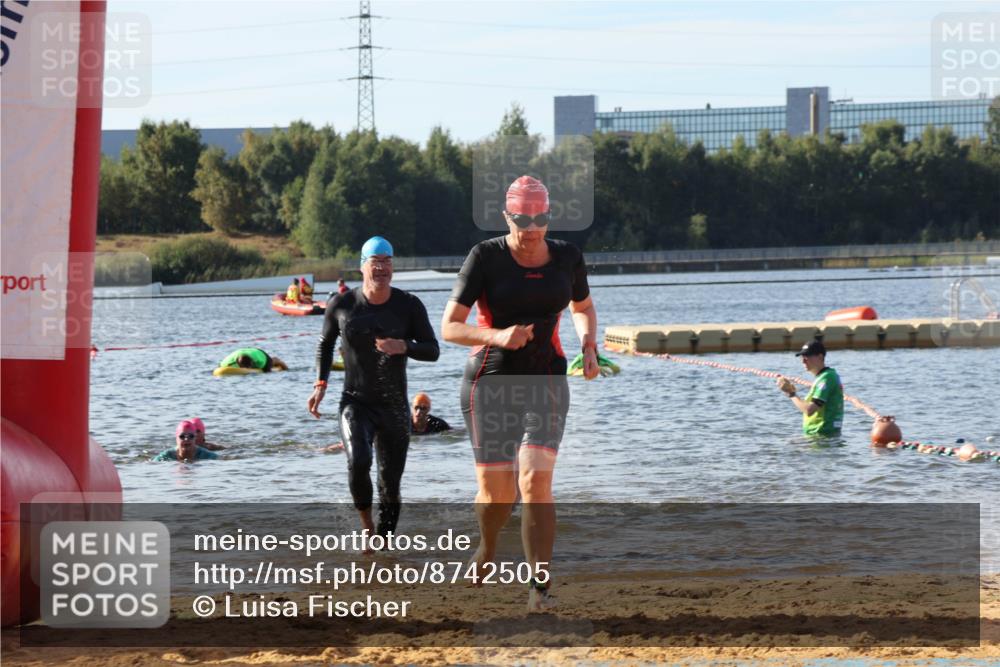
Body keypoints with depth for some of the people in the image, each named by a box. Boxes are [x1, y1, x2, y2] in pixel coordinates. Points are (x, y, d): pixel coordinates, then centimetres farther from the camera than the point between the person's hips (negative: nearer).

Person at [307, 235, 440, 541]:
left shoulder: (409, 306, -4)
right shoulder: (342, 305, -3)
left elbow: (433, 351, -1)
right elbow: (325, 343, 14)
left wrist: (404, 347, -21)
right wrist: (320, 384, 3)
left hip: (394, 408, 1)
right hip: (355, 404, -1)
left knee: (390, 486, 3)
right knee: (358, 462, -27)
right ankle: (366, 523, -2)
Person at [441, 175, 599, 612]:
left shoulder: (567, 257, 2)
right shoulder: (486, 257, -9)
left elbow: (583, 308, 23)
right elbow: (449, 328, -11)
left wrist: (589, 346, 3)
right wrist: (497, 336, -28)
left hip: (546, 383, 2)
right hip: (491, 382, -1)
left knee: (536, 480, -17)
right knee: (497, 494, 1)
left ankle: (540, 587, -14)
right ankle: (487, 548, 35)